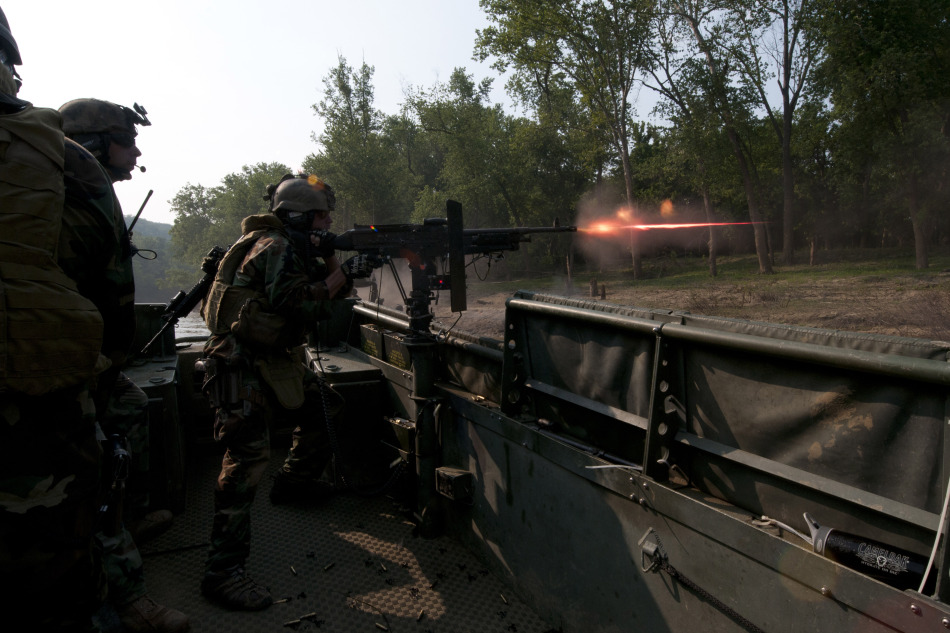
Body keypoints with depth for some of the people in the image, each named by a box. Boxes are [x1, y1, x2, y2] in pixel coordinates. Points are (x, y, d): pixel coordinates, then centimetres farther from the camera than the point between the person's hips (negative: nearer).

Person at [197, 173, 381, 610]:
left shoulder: (297, 248, 14)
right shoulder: (274, 247, -16)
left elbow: (331, 291, 15)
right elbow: (295, 304, -25)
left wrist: (331, 260, -3)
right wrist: (345, 272, -19)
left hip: (272, 358, 10)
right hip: (238, 364, -10)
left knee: (323, 406, 19)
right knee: (248, 454, -20)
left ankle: (294, 480, 39)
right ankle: (223, 571, -17)